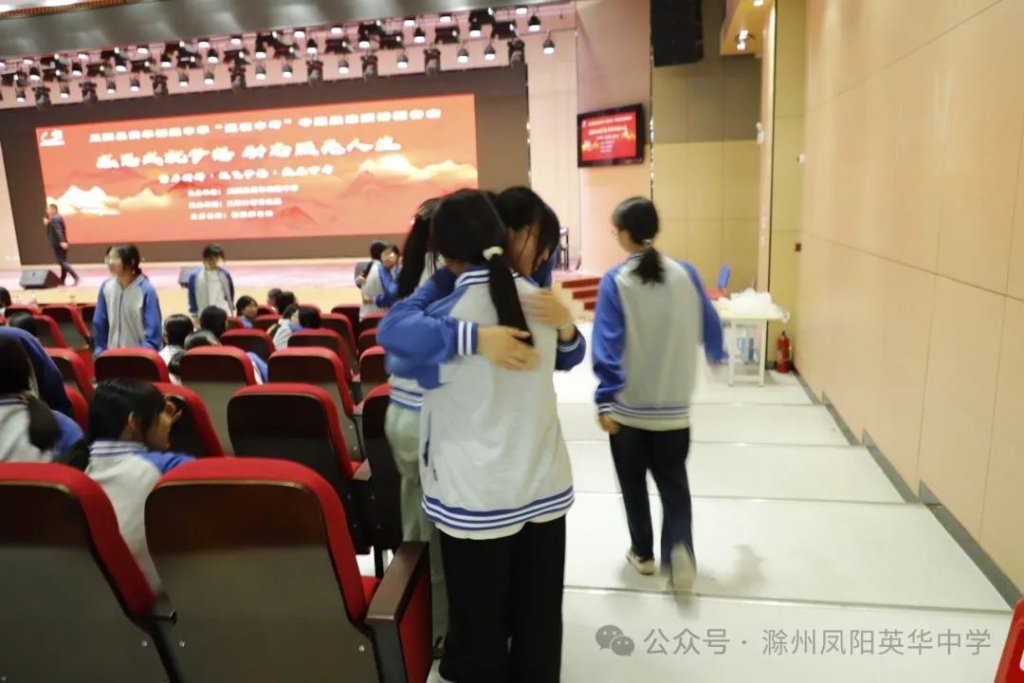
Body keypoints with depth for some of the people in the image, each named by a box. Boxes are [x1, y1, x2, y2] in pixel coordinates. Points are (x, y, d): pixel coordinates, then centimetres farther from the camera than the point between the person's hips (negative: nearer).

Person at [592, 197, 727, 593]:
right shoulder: (686, 274, -3)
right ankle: (679, 546, -6)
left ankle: (643, 553, 29)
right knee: (673, 481, 15)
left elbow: (607, 346, -17)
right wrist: (716, 355, 30)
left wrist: (604, 401, -17)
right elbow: (709, 327, 9)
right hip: (674, 406, 2)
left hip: (628, 406, -2)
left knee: (633, 483, 17)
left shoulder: (615, 281, -12)